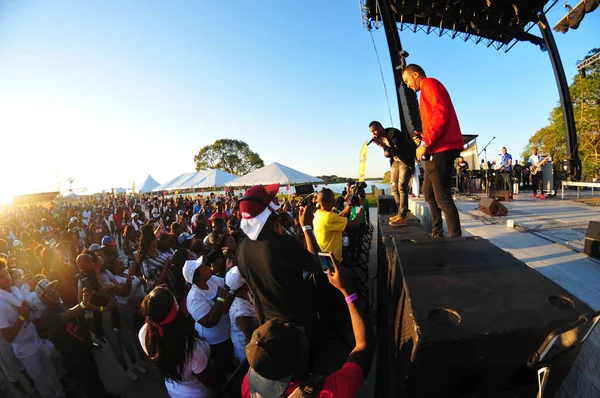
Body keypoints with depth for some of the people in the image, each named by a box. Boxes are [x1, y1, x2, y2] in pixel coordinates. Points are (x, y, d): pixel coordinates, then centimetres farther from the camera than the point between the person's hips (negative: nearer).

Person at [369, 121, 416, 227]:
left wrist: (383, 146, -21)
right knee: (394, 187, 7)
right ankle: (401, 213, 16)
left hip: (406, 160, -9)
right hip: (395, 162, 9)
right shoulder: (380, 138, 6)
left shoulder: (393, 132, -18)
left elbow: (399, 149, -25)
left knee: (402, 186, -20)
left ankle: (402, 217, -23)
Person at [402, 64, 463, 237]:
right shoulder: (427, 89, 26)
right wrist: (423, 137, 13)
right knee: (428, 192, 17)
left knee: (442, 197, -11)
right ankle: (437, 233, 27)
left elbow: (441, 114, -18)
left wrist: (425, 144, -19)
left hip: (442, 149, -11)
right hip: (437, 150, 11)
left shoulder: (429, 83, -3)